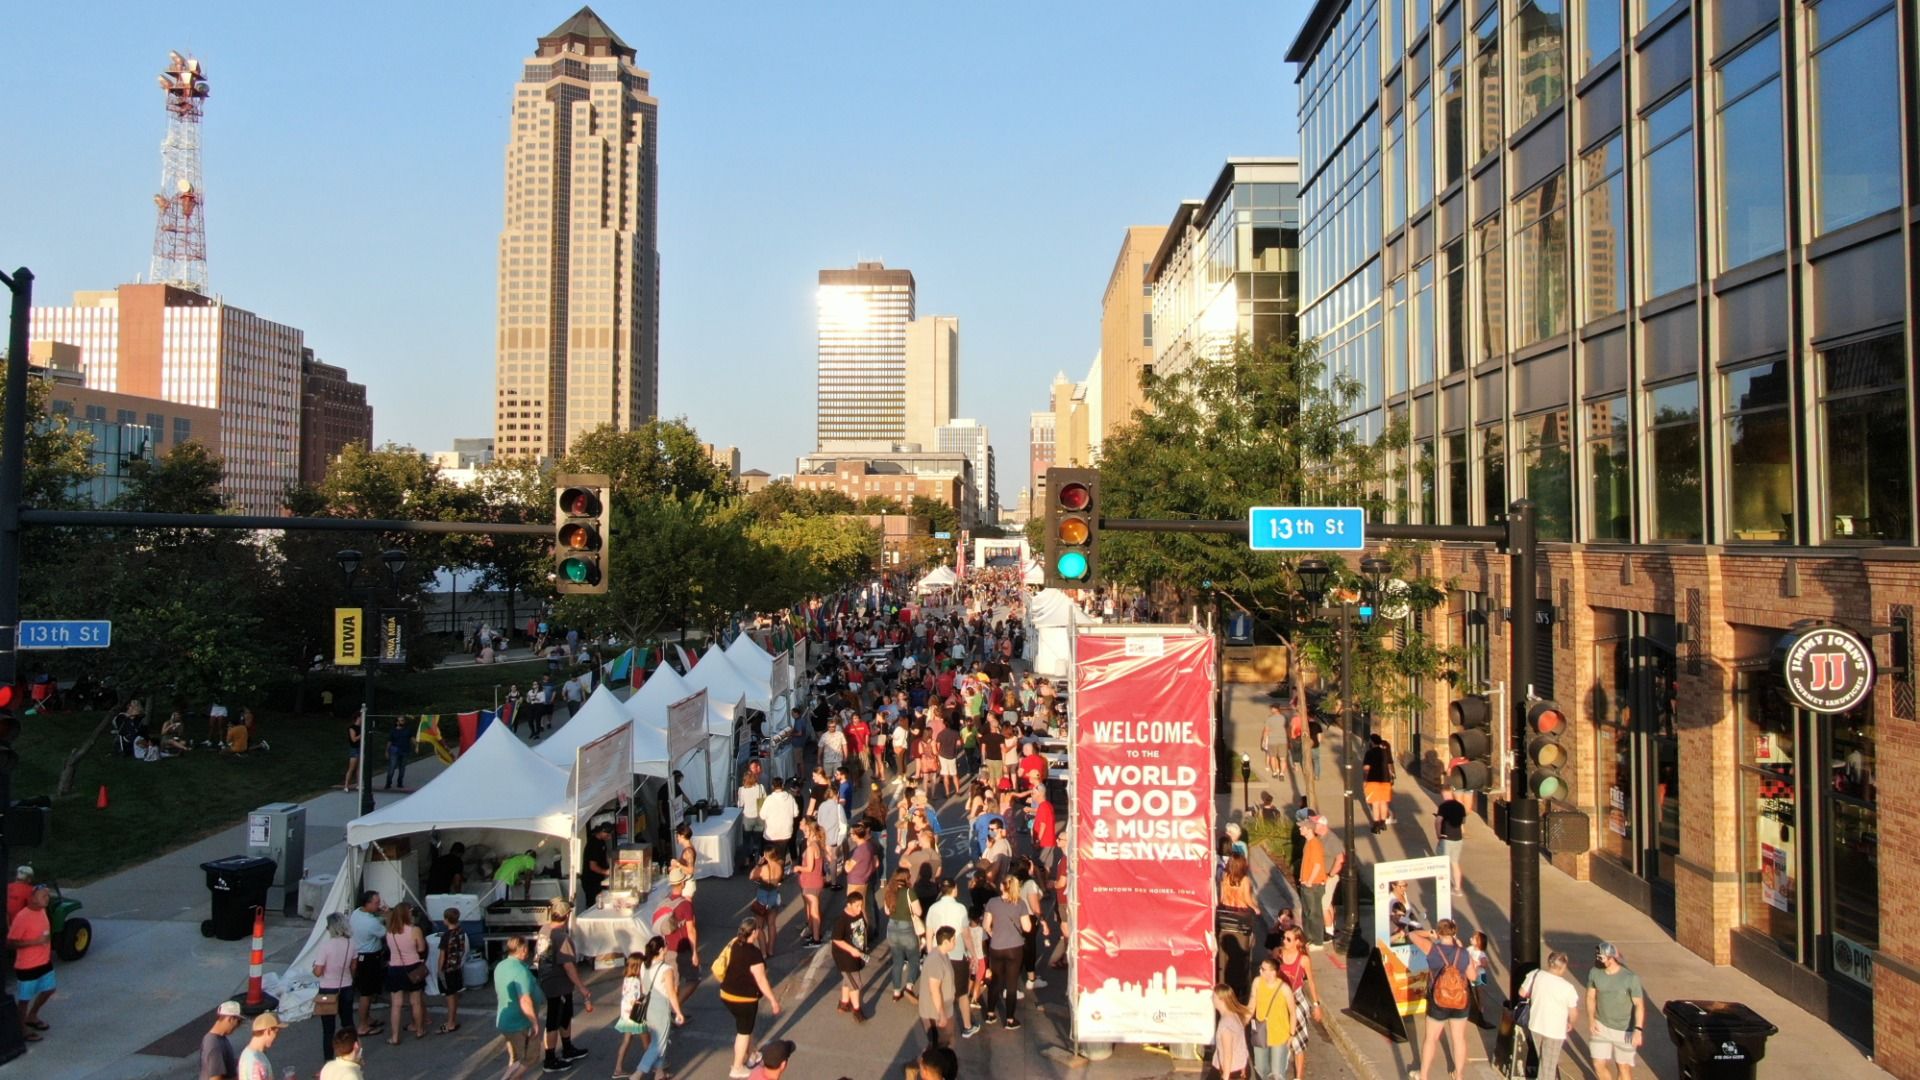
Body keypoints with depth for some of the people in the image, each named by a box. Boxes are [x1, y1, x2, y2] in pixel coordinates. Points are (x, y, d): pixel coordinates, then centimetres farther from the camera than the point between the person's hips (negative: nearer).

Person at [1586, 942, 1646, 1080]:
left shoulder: (1630, 978, -20)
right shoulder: (1594, 973, -9)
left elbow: (1639, 1004, -16)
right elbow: (1591, 997, 3)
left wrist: (1638, 1030, -24)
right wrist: (1591, 1020, -5)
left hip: (1624, 1030, -3)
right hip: (1601, 1027, 3)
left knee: (1624, 1067, 9)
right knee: (1599, 1065, 3)